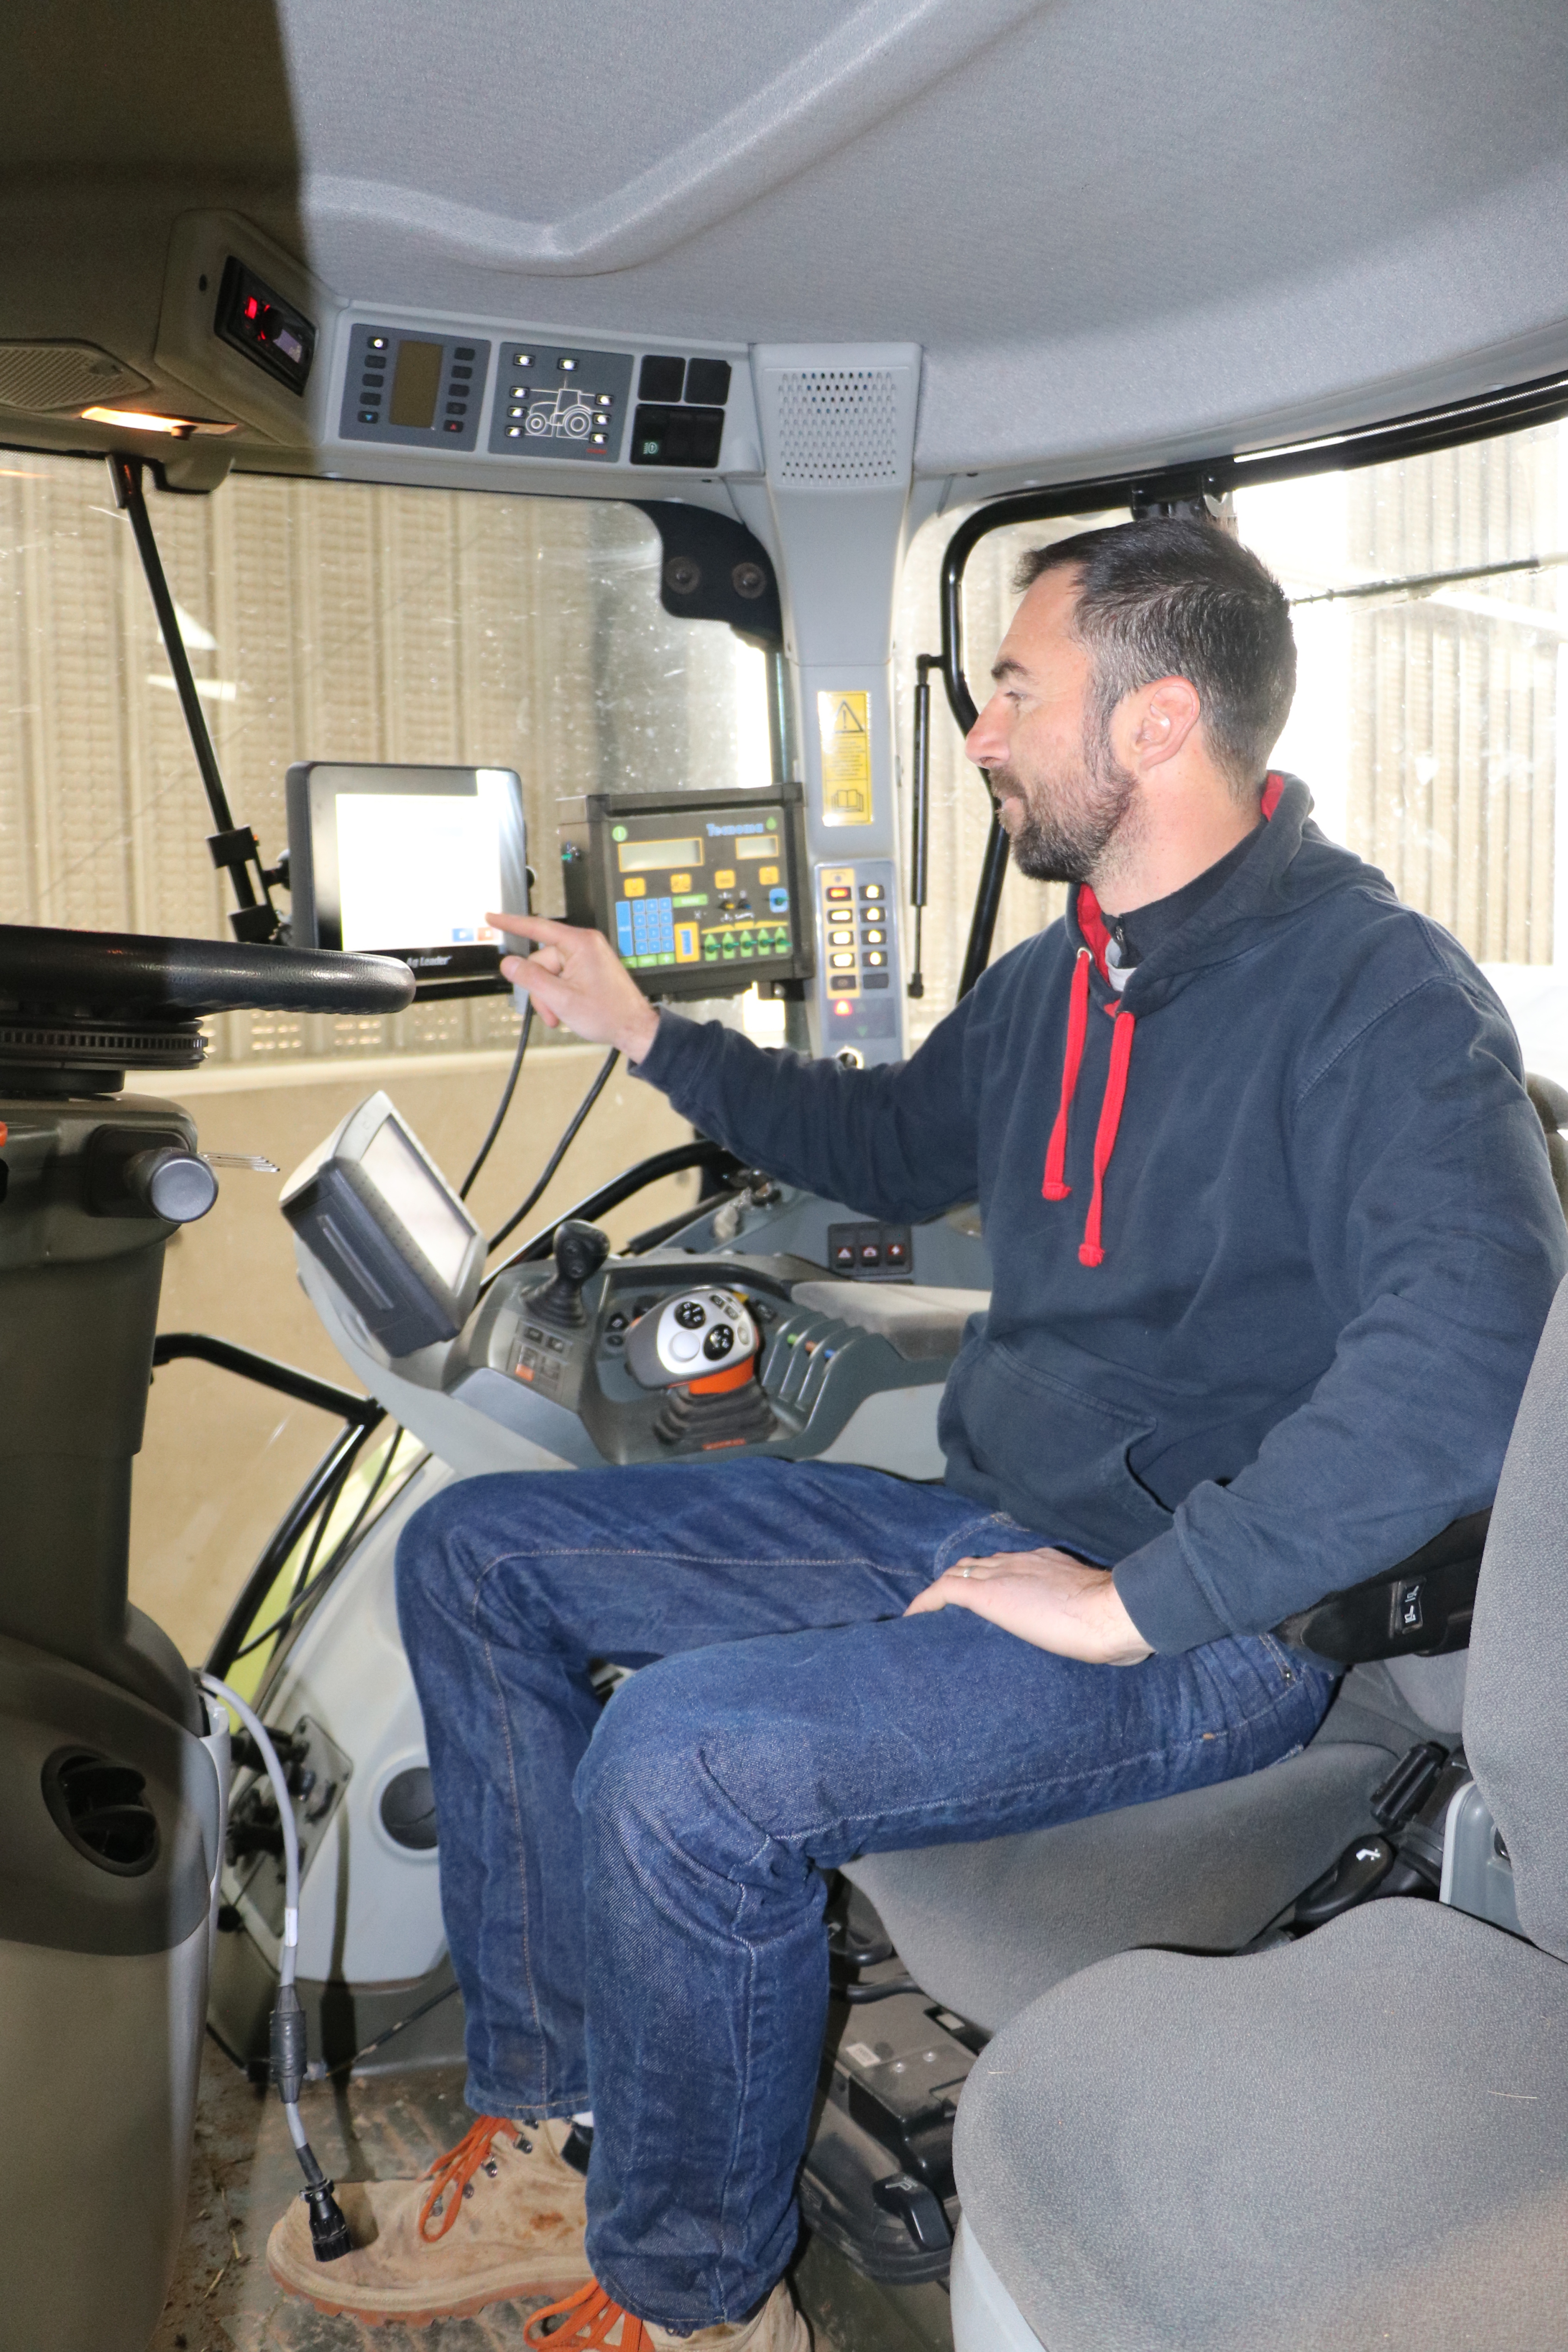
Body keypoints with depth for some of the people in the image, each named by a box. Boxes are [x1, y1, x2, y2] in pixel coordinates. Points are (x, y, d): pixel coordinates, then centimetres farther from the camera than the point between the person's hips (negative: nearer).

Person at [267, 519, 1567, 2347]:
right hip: (975, 1527, 9)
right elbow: (894, 1146, 28)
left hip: (1208, 1625, -9)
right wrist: (649, 1035, 21)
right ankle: (550, 2144, 10)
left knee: (686, 1761, -31)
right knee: (473, 1557, 6)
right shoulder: (1061, 979, 10)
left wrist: (1134, 1605, -28)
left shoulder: (1374, 992, -17)